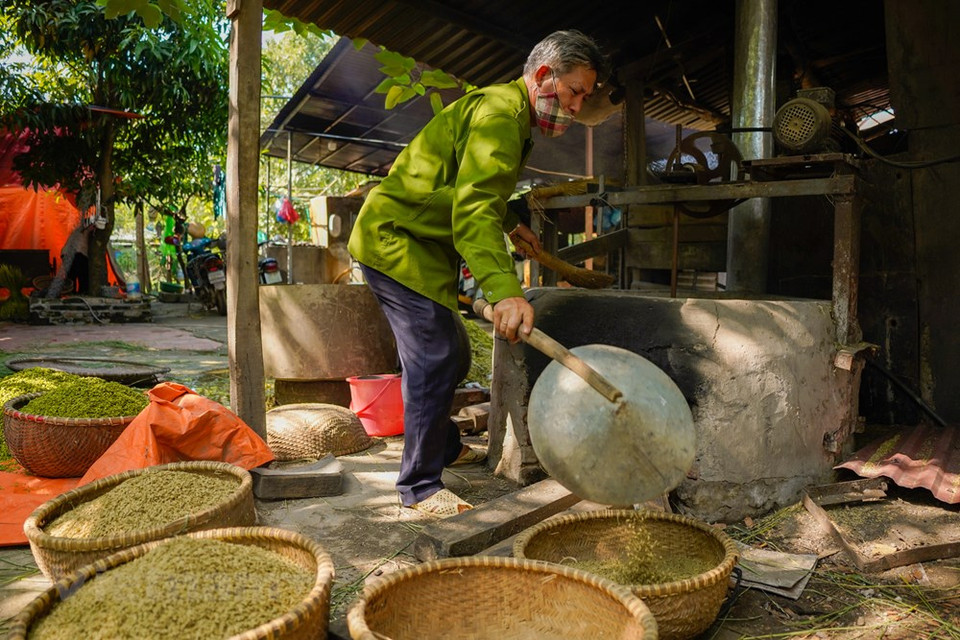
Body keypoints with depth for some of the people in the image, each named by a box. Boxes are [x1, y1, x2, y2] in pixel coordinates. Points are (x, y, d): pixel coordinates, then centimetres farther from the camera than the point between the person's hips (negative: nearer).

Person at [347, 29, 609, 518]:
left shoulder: (513, 117, 16)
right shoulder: (499, 115, -19)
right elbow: (473, 211, -34)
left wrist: (512, 225, 36)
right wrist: (504, 291, -45)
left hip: (420, 244, 11)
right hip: (395, 239, -11)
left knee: (445, 355, 17)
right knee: (434, 361, -12)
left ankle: (445, 447, 35)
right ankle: (420, 486, -1)